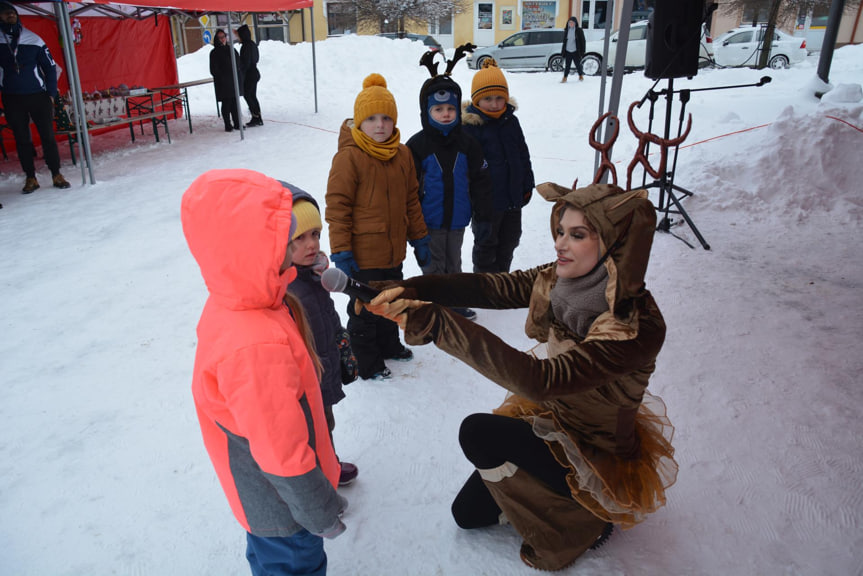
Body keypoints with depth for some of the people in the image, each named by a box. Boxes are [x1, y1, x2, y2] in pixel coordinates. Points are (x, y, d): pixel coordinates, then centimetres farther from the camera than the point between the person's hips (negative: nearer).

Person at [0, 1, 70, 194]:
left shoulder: (33, 40, 2)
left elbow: (50, 67, 6)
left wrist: (51, 94, -1)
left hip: (39, 96, -1)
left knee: (48, 136, -1)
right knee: (22, 140, 5)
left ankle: (56, 175, 6)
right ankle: (30, 178, 11)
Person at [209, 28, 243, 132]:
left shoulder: (231, 49, 13)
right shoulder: (214, 52, -2)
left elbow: (239, 64, 15)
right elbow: (213, 70, -6)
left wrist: (240, 78, 5)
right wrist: (221, 78, -15)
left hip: (235, 81, 5)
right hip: (223, 84, -5)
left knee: (235, 103, 9)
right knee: (226, 104, -1)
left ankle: (237, 123, 16)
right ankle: (228, 125, 4)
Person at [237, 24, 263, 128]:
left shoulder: (246, 46, -17)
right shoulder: (253, 44, 11)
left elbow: (245, 62, -18)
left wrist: (241, 76, -12)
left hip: (249, 75, -9)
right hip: (255, 72, 9)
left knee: (247, 95, -2)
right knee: (253, 96, 12)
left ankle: (255, 118, -3)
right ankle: (258, 119, 14)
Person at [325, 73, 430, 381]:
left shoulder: (402, 154, 4)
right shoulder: (348, 157, -17)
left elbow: (411, 200, 12)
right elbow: (337, 209, -16)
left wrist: (419, 239, 14)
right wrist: (341, 252, -18)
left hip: (393, 251, 7)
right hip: (363, 255, -7)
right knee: (365, 309, 9)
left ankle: (388, 345, 47)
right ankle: (367, 363, 28)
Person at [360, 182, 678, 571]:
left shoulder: (638, 328, -36)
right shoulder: (562, 279, -14)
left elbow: (541, 380, -45)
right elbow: (489, 287, -19)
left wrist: (437, 325, -49)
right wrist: (411, 289, -36)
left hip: (601, 459, -6)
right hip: (551, 415, 7)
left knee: (477, 432, -24)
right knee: (468, 513, 14)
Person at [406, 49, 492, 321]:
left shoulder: (467, 144, 0)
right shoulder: (417, 145, -9)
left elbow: (480, 180, 5)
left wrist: (483, 212, 3)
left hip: (457, 218, 4)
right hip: (430, 220, -3)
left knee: (453, 261, 19)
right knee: (433, 265, 9)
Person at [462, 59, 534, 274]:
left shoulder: (511, 121, 4)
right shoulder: (469, 125, -14)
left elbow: (523, 155, 13)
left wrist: (527, 186, 13)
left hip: (513, 196, 6)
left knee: (509, 240, 19)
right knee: (486, 243, 8)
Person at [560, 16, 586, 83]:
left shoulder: (579, 30, -5)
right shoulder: (566, 30, 7)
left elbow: (582, 42, -3)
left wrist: (582, 52, -7)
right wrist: (563, 51, 10)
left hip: (575, 51, -3)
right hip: (567, 51, 3)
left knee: (578, 65, 8)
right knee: (567, 65, 2)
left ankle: (581, 76, 27)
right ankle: (565, 78, 9)